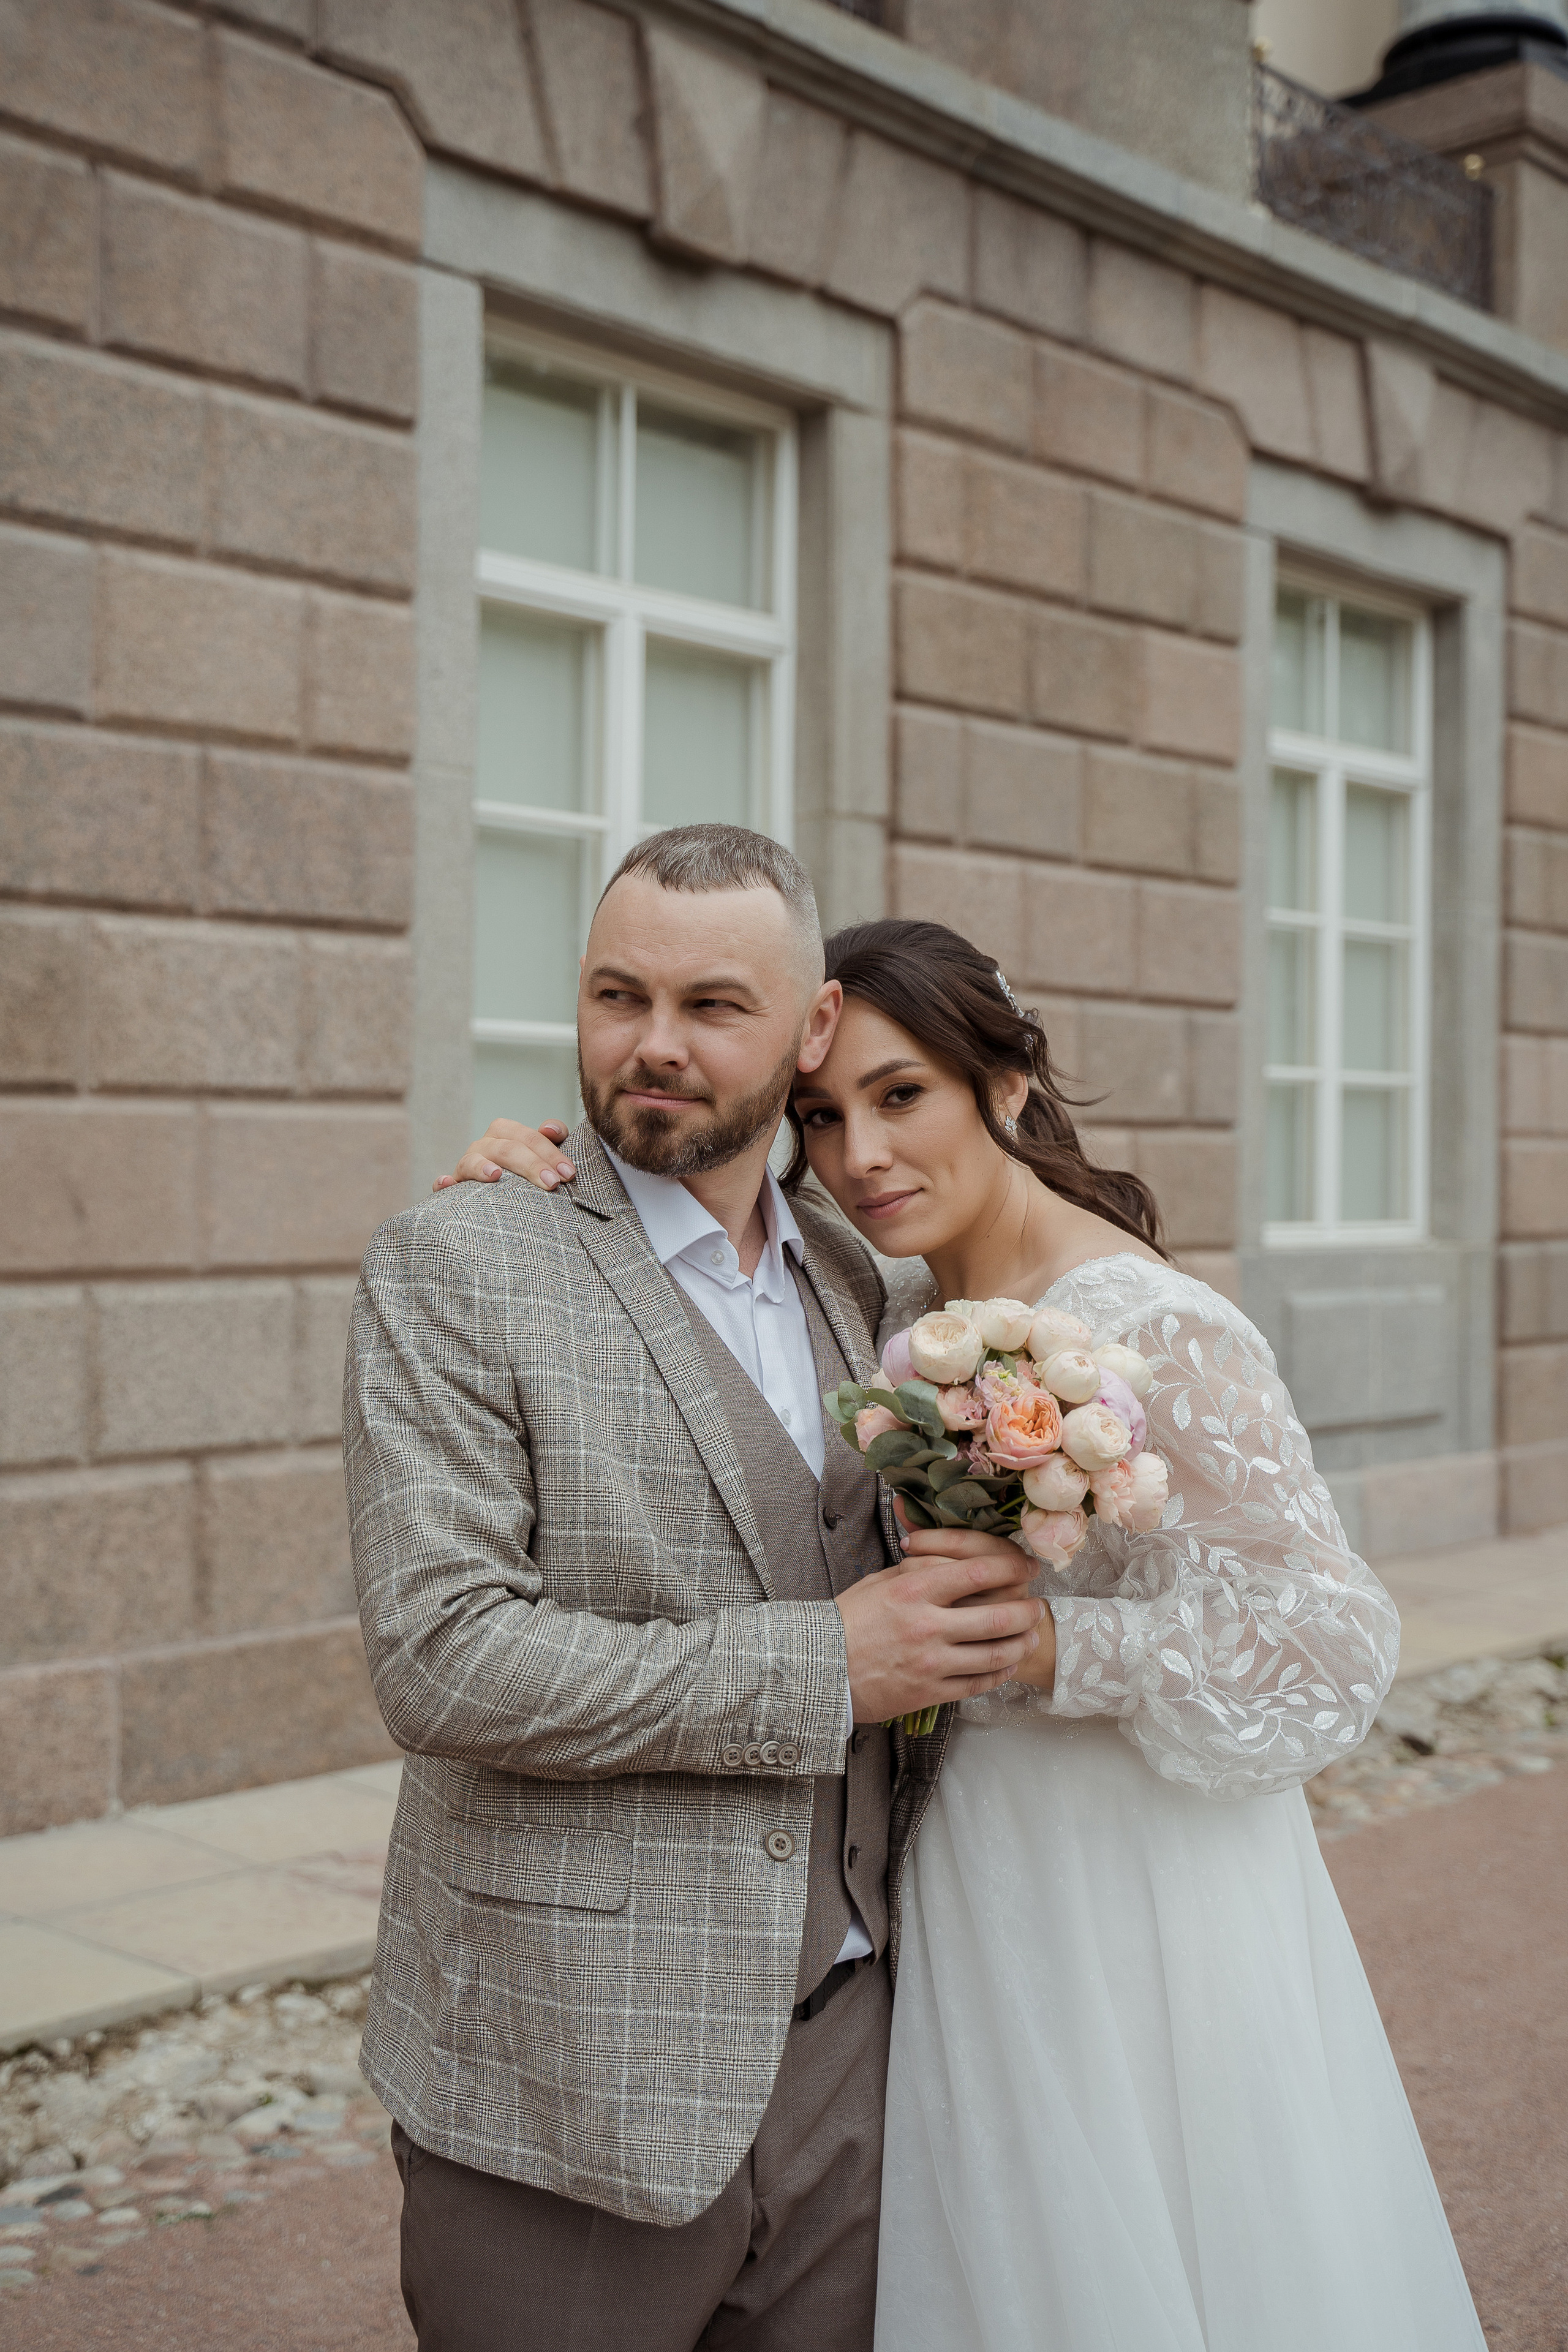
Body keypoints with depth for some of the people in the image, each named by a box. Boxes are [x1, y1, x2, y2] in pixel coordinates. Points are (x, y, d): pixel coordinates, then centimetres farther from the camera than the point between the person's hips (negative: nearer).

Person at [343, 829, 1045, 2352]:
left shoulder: (850, 1281, 10)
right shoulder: (450, 1272, -9)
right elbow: (440, 1659, -19)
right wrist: (819, 1667, -18)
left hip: (846, 2049, 5)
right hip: (575, 2079, -5)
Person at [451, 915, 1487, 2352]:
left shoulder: (1164, 1337, -19)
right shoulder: (893, 1325, 2)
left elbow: (1327, 1642, -16)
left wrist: (1057, 1643, -28)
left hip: (1140, 1901, -6)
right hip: (964, 1896, 6)